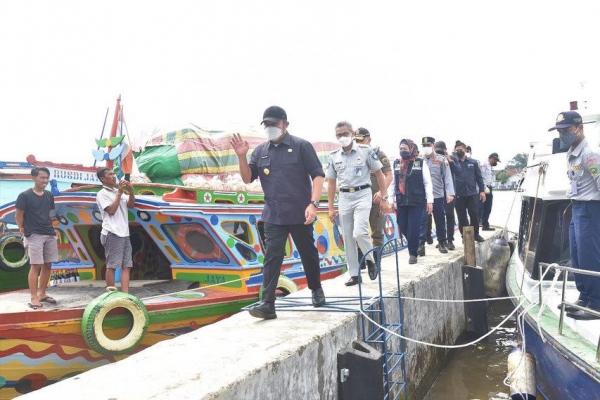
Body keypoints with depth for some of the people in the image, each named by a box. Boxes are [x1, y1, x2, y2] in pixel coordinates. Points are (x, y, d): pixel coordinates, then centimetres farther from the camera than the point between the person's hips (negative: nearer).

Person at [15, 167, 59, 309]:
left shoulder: (49, 196, 10)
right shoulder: (25, 196, -6)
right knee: (36, 266, -8)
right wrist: (23, 230, -4)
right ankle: (34, 298, -2)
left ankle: (42, 294, 22)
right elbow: (18, 216, -3)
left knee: (47, 265, 9)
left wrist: (50, 227, 9)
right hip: (34, 235, -6)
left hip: (49, 234, 6)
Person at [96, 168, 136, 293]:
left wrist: (130, 191, -5)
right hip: (112, 233, -7)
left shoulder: (119, 191, 17)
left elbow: (131, 204, 10)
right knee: (112, 266, -3)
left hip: (124, 233, 7)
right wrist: (119, 193, -11)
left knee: (127, 265, 2)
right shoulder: (102, 194, -3)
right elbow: (111, 210, -13)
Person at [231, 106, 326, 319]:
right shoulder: (260, 151, 9)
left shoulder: (301, 146, -2)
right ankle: (267, 304, -5)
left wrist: (313, 203, -18)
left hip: (300, 214, -2)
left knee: (308, 253, 13)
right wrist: (242, 156, -7)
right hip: (273, 216, 2)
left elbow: (318, 175, -6)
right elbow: (247, 178, 9)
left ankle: (316, 289, 37)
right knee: (272, 258, -4)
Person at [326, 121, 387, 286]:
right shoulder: (333, 156, 6)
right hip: (344, 197, 4)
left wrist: (383, 197, 0)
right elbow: (331, 183, 11)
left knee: (359, 233, -20)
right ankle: (354, 274, 16)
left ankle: (370, 260, 9)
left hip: (362, 195, -4)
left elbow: (379, 174, 3)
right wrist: (330, 208, 8)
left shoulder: (366, 151, -3)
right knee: (348, 238, 5)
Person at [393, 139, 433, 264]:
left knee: (413, 229, -5)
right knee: (403, 228, 7)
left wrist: (429, 201, -5)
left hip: (417, 202, -3)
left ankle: (413, 253, 9)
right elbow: (393, 183, 11)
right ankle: (415, 245, 32)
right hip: (401, 202, 4)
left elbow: (427, 182, 0)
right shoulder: (396, 164, 9)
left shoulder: (421, 162, 0)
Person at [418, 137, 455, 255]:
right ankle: (421, 244, -1)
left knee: (440, 220, 10)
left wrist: (450, 193, -11)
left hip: (438, 195, 1)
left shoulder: (441, 160, 2)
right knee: (423, 220, -5)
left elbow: (447, 177, -2)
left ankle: (442, 243, 22)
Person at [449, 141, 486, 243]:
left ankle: (476, 234, 19)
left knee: (475, 215, 3)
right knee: (462, 217, 6)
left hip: (472, 193, 1)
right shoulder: (453, 162, 4)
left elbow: (478, 177, 8)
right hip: (459, 195, -1)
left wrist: (482, 190, 2)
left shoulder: (473, 162, 7)